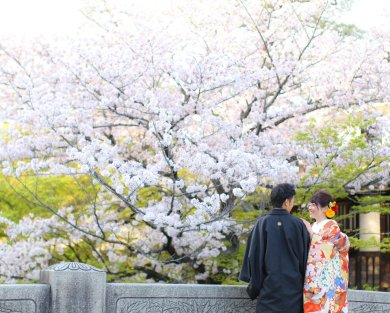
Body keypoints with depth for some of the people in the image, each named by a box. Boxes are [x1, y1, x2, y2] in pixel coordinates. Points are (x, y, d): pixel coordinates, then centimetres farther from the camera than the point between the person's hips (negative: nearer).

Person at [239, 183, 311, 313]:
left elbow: (254, 257, -3)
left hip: (269, 288, 0)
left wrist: (254, 288, 7)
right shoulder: (298, 225, -3)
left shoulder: (262, 224, -4)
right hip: (293, 289, 0)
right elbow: (305, 257, 3)